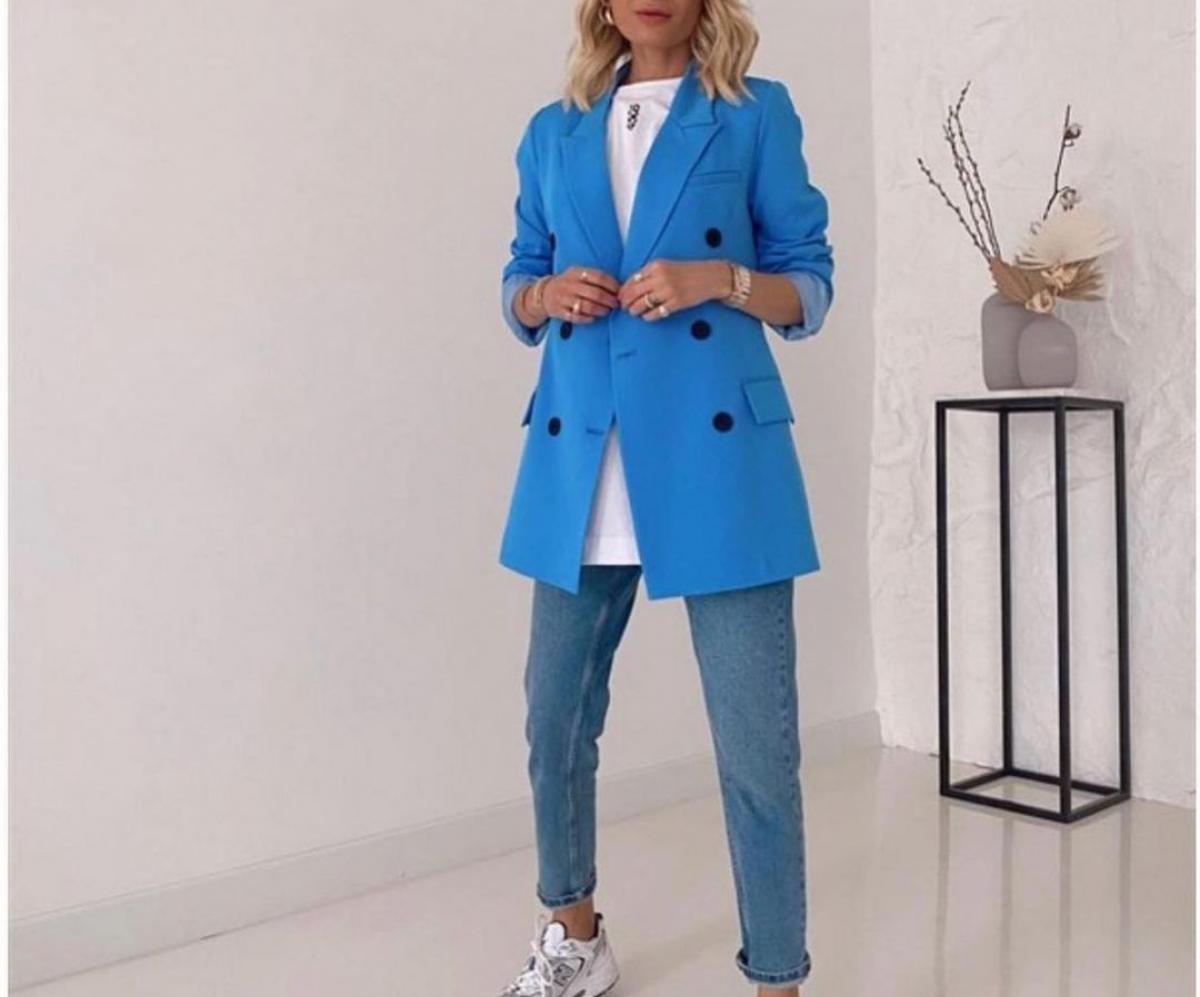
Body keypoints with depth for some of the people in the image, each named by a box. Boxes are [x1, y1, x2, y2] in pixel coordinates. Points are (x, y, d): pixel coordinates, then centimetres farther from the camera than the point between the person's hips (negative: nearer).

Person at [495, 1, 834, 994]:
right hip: (580, 459, 4)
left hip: (717, 453, -3)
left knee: (757, 741, -4)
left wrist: (719, 279, -14)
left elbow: (811, 287, 4)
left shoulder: (757, 113, 6)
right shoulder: (554, 131, 15)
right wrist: (548, 291, -4)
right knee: (556, 714, 13)